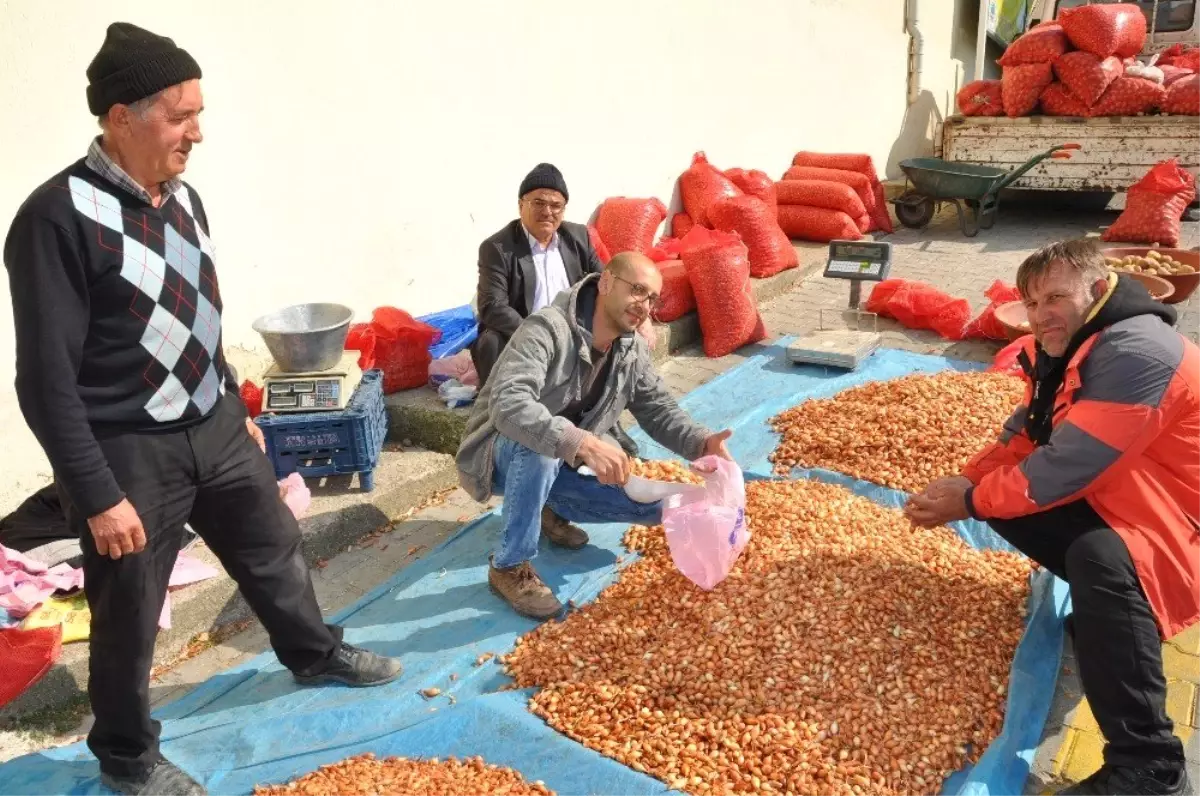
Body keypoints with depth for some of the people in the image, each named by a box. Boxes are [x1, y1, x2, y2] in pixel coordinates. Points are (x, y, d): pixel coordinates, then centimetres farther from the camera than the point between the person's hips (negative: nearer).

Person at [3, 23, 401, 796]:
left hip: (214, 430, 7)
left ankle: (315, 653, 49)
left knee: (275, 548, 23)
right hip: (128, 452, -7)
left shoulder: (184, 197, 3)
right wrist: (98, 495, -19)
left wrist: (237, 409, 20)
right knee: (129, 614, 12)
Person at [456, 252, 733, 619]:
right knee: (540, 450, -41)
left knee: (657, 504, -6)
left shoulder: (634, 352, -4)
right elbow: (507, 404, -42)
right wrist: (583, 443, -54)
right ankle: (509, 566, -21)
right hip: (499, 454, -6)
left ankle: (552, 512, 15)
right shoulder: (548, 329, -29)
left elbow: (659, 410, 1)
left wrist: (701, 443, -20)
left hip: (558, 465, 7)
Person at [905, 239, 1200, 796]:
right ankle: (1108, 600, 12)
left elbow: (1065, 468, -31)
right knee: (1005, 499, -1)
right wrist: (964, 482, -6)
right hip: (1118, 495, 10)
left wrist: (971, 501, -19)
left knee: (1100, 557, -38)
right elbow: (1026, 434, 9)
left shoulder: (1137, 354, -28)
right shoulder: (1068, 346, 4)